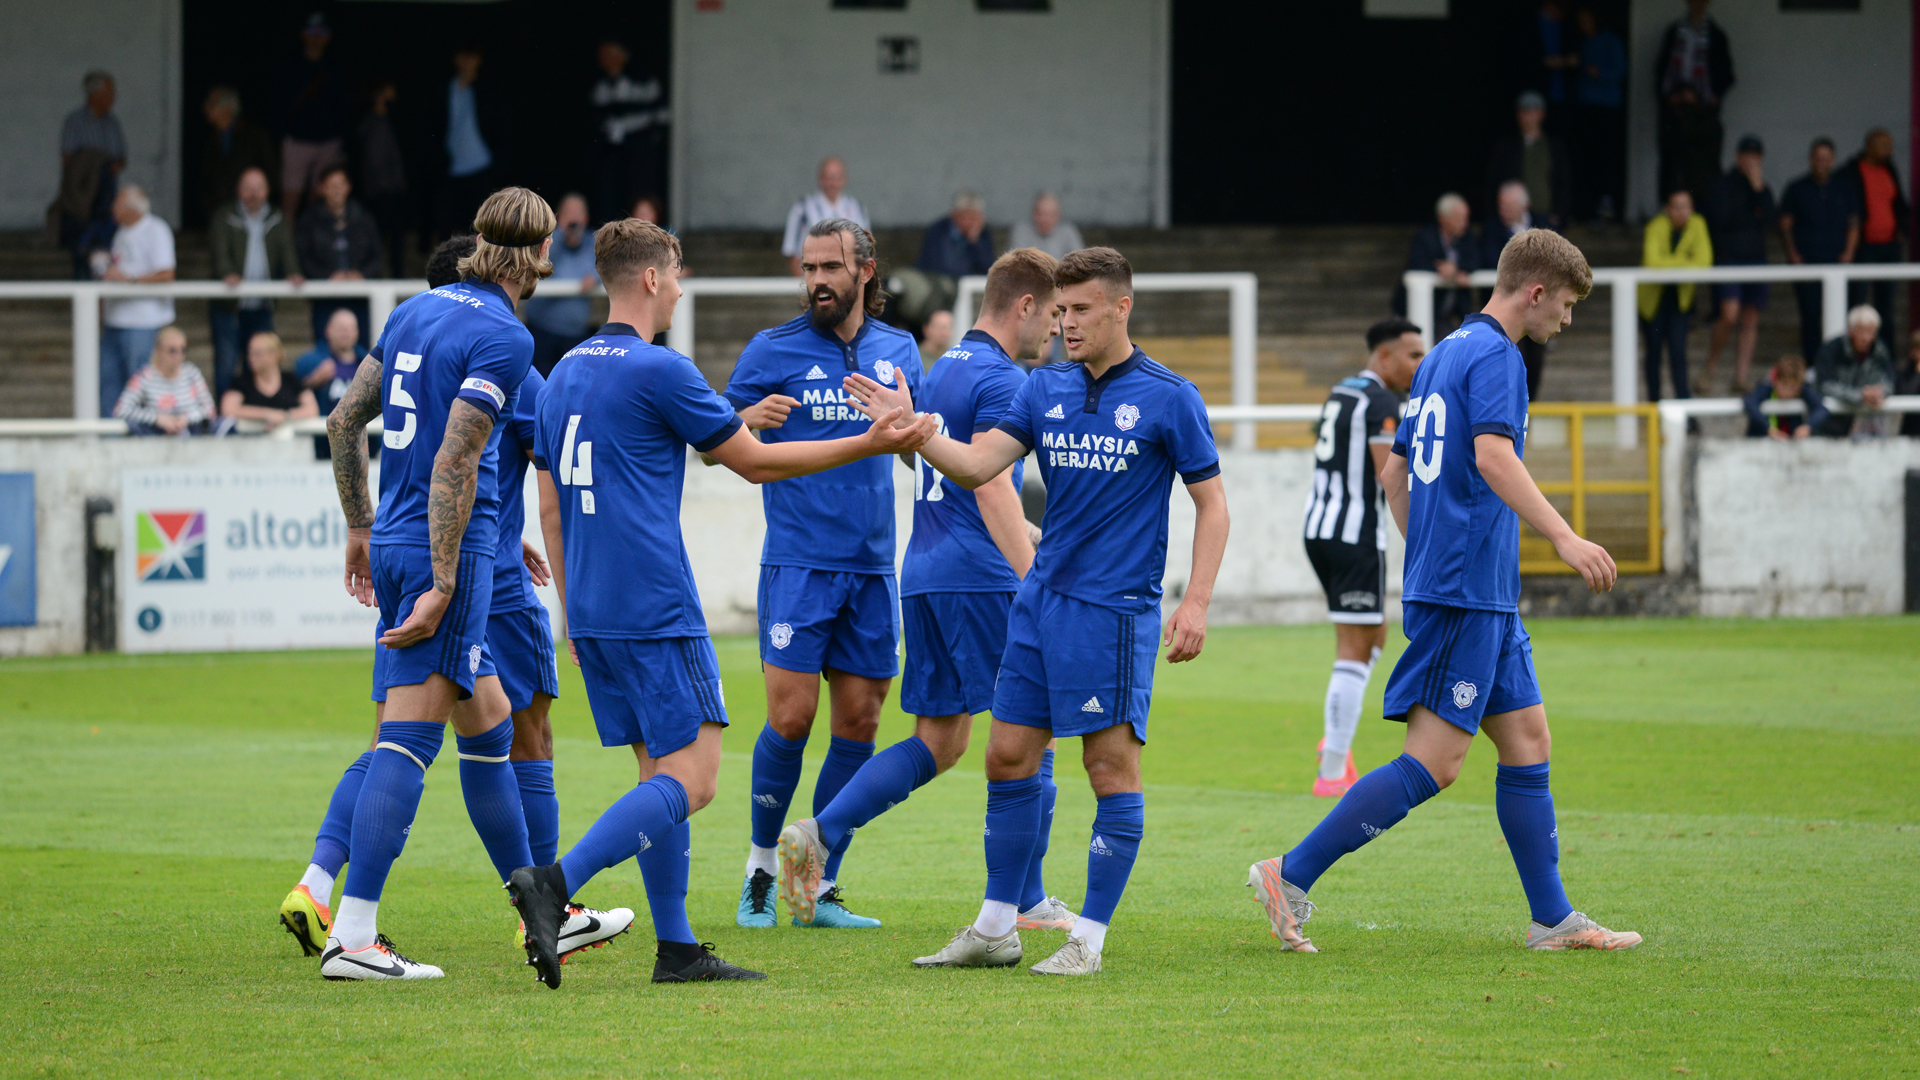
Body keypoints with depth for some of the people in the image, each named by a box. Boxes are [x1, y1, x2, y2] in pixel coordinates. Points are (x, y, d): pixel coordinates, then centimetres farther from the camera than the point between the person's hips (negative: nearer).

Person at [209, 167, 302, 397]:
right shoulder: (224, 218, 1)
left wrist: (292, 273, -20)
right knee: (226, 363, -6)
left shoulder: (277, 221, 13)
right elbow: (219, 250, -12)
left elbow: (286, 249, 1)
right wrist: (227, 273, -32)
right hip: (228, 307, -3)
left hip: (261, 307, 3)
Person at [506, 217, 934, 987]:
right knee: (690, 778, -8)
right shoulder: (658, 371, -11)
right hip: (657, 613, -9)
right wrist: (870, 444, 4)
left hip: (594, 612, 9)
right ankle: (556, 881, -23)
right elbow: (755, 461, -4)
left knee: (660, 772, 11)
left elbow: (550, 505, 18)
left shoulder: (565, 374, 13)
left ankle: (676, 949, 8)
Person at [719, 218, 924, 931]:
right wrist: (748, 419, -20)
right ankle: (762, 867, 10)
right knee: (790, 719, -9)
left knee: (858, 725, 2)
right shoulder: (773, 350, 0)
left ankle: (820, 890, 9)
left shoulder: (898, 350, 10)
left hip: (872, 566, 4)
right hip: (798, 562, -4)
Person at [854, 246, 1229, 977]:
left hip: (1114, 609, -6)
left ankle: (1089, 940, 0)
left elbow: (1211, 502, -2)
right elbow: (978, 464, 2)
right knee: (1009, 758, 6)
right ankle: (995, 930, 15)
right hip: (1040, 601, 6)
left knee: (1112, 767, -5)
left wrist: (1196, 602, -10)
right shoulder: (1045, 389, 9)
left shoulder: (1168, 398, -5)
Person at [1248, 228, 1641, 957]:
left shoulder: (1446, 353, 19)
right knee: (1433, 763, -10)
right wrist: (1564, 538, -33)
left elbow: (1395, 473, 25)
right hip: (1468, 591, -10)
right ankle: (1292, 875, -9)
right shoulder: (1494, 356, -10)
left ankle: (1552, 919, 11)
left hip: (1485, 597, 10)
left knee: (1527, 741, 10)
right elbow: (1492, 456, -27)